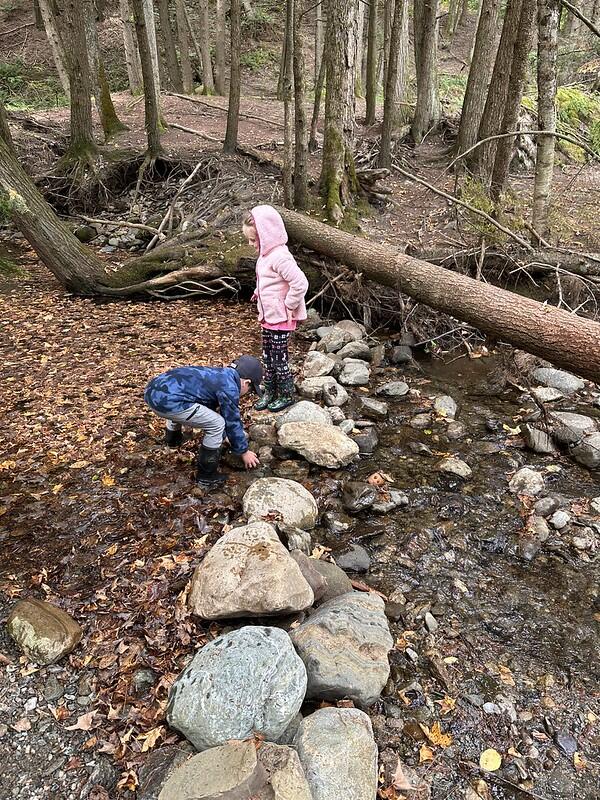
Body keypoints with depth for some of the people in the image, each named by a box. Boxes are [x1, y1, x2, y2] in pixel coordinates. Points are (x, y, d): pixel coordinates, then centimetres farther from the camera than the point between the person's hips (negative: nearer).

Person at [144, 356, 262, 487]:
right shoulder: (229, 387, -4)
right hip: (168, 401, -10)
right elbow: (232, 422, 3)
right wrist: (244, 452, 18)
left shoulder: (216, 373, 22)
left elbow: (210, 407, 37)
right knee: (217, 424, -2)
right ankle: (206, 475, 10)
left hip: (152, 389, 10)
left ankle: (172, 437, 60)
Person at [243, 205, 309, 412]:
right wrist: (259, 292, 10)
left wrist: (289, 306, -20)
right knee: (267, 356, 17)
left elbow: (300, 283, -30)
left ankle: (286, 395, 19)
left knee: (279, 358, 3)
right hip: (268, 317, 9)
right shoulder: (266, 254, 6)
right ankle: (270, 392, 31)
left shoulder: (280, 257, -24)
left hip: (280, 318, -9)